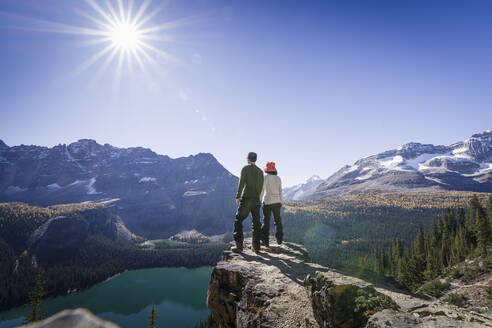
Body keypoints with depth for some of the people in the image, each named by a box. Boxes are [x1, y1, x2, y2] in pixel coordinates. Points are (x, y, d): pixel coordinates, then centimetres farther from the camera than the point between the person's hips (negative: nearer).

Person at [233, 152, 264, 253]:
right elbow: (261, 187, 13)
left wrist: (238, 196, -17)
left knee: (238, 221, 4)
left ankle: (239, 246, -1)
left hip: (246, 199, -5)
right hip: (256, 199, 5)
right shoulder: (260, 171, 12)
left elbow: (242, 182, -16)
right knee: (256, 223, 10)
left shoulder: (245, 168, -4)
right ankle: (256, 246, 11)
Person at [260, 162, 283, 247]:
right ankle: (279, 239, 24)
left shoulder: (265, 178, -9)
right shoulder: (278, 178, 2)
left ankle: (265, 241, 6)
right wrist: (281, 201, 15)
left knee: (266, 222, 4)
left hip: (267, 201, -3)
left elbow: (262, 191, -8)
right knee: (278, 220, 16)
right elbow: (280, 191, 6)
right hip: (276, 201, 4)